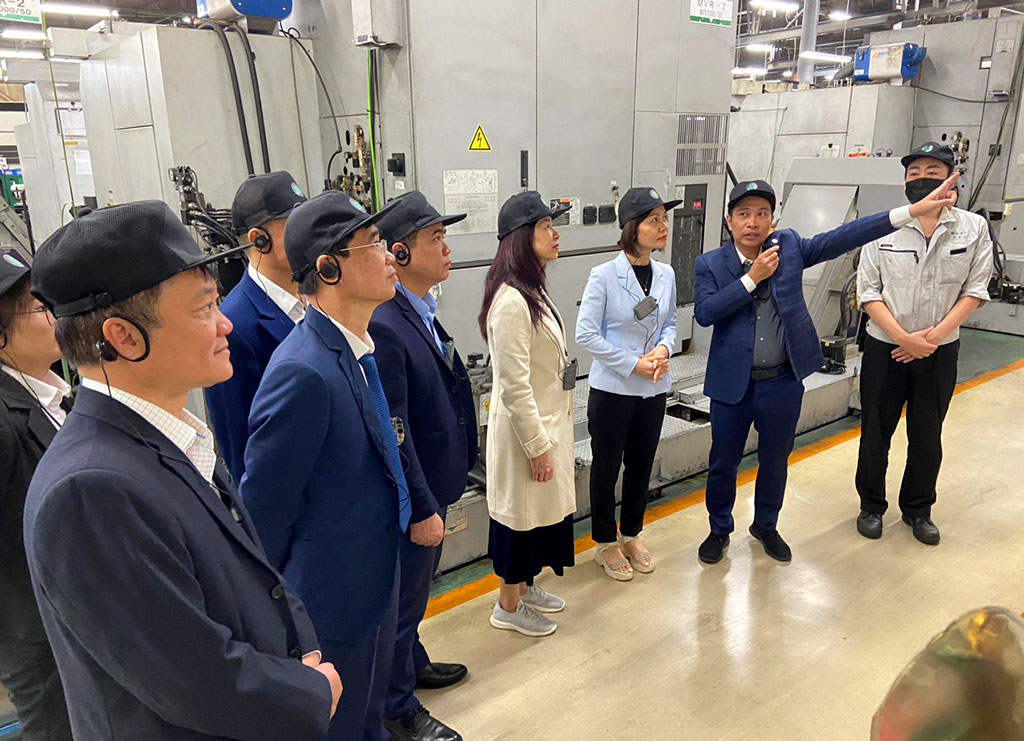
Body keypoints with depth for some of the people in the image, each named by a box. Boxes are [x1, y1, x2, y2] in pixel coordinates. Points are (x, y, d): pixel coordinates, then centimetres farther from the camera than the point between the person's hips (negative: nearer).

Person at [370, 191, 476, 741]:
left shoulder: (424, 312, 4)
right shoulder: (384, 327, -27)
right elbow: (392, 433, -26)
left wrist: (437, 497, 15)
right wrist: (421, 510, -20)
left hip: (432, 485, 9)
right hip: (411, 497, -9)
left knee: (415, 589, 28)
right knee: (403, 598, 11)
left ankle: (412, 664, 51)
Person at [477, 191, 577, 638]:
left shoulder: (533, 290, 8)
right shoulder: (511, 301, -24)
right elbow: (514, 386, -24)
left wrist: (552, 435, 17)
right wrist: (537, 446, -19)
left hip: (549, 421, 9)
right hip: (525, 429, -9)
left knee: (542, 510, 21)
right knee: (522, 513, 7)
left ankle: (525, 587, 40)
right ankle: (508, 606, 27)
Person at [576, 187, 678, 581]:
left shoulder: (666, 275, 1)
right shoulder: (604, 276, -16)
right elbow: (586, 334, -14)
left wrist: (663, 348, -10)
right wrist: (633, 363, -18)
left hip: (654, 389, 5)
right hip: (612, 389, -5)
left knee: (641, 465, 17)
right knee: (606, 467, 10)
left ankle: (631, 536, 38)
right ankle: (606, 544, 29)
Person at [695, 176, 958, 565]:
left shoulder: (789, 246, -1)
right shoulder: (710, 264, -6)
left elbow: (842, 238, -8)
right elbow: (704, 313, -19)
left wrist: (914, 210, -15)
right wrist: (752, 277, -21)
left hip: (783, 382, 2)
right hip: (732, 383, -2)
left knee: (775, 461, 18)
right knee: (723, 463, 12)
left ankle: (766, 526, 41)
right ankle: (719, 530, 34)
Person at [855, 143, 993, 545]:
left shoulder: (974, 228, -3)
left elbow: (975, 289, -3)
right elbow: (868, 292, -7)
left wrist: (935, 334, -15)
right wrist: (903, 337, -17)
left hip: (939, 351, 1)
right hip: (884, 348, -1)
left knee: (927, 436, 13)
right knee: (875, 432, 9)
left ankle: (917, 509, 33)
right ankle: (871, 505, 29)